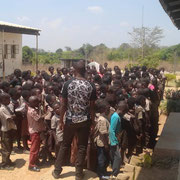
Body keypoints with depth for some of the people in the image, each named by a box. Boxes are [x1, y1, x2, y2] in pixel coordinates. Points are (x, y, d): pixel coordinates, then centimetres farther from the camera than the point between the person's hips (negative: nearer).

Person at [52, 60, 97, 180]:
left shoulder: (68, 84, -9)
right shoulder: (91, 86, -7)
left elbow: (64, 105, -6)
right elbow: (92, 107, -5)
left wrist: (61, 120, 4)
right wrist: (93, 121, 7)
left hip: (70, 120, 1)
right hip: (84, 121, 0)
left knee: (65, 145, 16)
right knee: (82, 147, 12)